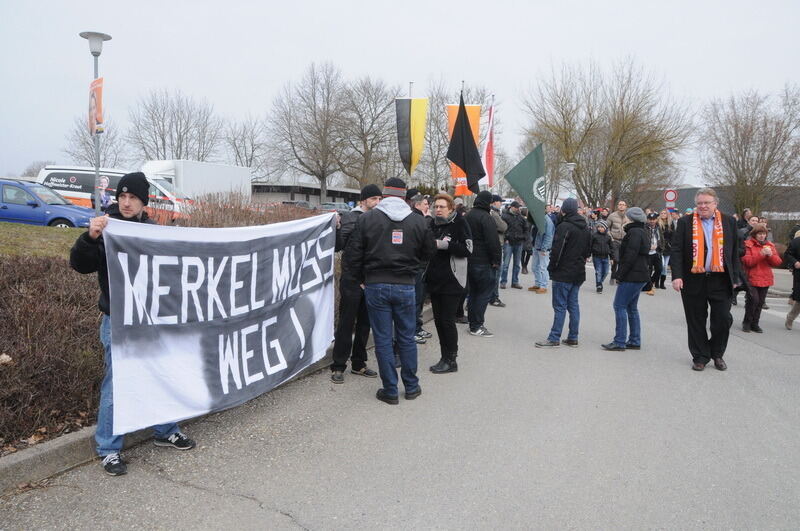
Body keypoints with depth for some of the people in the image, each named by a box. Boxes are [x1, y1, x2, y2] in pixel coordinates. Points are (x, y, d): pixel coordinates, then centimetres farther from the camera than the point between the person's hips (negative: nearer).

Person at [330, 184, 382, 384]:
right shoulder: (350, 218, -6)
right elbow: (339, 246, -12)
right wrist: (336, 228, -25)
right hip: (352, 279, -5)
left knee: (365, 323, 12)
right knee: (346, 323, 0)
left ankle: (359, 364, 24)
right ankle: (338, 366, 9)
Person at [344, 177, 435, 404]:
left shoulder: (367, 219, -4)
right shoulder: (419, 221, 0)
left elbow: (352, 255, -4)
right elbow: (428, 253, 9)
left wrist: (362, 279, 10)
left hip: (375, 286, -1)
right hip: (406, 286, 2)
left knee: (383, 340, 6)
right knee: (407, 338, 13)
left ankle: (390, 390, 12)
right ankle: (411, 387, 22)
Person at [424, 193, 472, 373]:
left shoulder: (459, 223, -6)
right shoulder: (432, 224, 10)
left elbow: (468, 249, -13)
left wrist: (444, 245, -19)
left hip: (452, 281, -6)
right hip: (434, 280, 6)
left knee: (447, 320, -3)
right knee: (438, 320, 10)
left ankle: (451, 360, 10)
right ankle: (445, 357, 21)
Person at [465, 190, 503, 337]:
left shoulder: (467, 216, 13)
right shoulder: (486, 217, -16)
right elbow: (493, 241, -19)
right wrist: (496, 260, -13)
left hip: (469, 261, 9)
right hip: (483, 262, -9)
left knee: (473, 292, 15)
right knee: (484, 292, -3)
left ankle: (473, 323, 21)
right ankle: (477, 326, -4)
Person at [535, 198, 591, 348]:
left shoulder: (564, 226, -15)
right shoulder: (585, 229, 13)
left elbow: (557, 249, -18)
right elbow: (588, 250, 19)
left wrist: (551, 267, -7)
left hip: (563, 273, -8)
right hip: (578, 273, 8)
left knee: (560, 306, -5)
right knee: (573, 305, 12)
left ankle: (554, 338, -2)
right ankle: (573, 338, 16)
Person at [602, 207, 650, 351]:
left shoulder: (634, 232, -15)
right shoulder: (644, 232, 17)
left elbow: (630, 256, -21)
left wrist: (620, 274, -14)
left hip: (632, 276, -10)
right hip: (641, 275, 10)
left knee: (619, 306, -7)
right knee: (632, 307, 15)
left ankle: (620, 342, -6)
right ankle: (635, 341, 18)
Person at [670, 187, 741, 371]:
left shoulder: (728, 222, 7)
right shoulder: (685, 222, 1)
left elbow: (735, 251, 11)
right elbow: (676, 250, -2)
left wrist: (735, 277, 8)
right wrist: (677, 276, -12)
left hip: (720, 280, 1)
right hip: (693, 280, -1)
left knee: (723, 319, 1)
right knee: (696, 321, 6)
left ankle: (717, 354, 23)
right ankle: (700, 356, 20)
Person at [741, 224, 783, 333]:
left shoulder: (770, 246, 12)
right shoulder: (748, 245, -3)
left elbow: (778, 262, 6)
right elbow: (747, 262, -12)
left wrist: (771, 255, -13)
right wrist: (761, 254, -20)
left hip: (765, 279, 5)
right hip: (751, 279, -5)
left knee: (760, 302, 6)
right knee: (753, 299, -15)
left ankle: (754, 323, 17)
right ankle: (747, 323, 1)